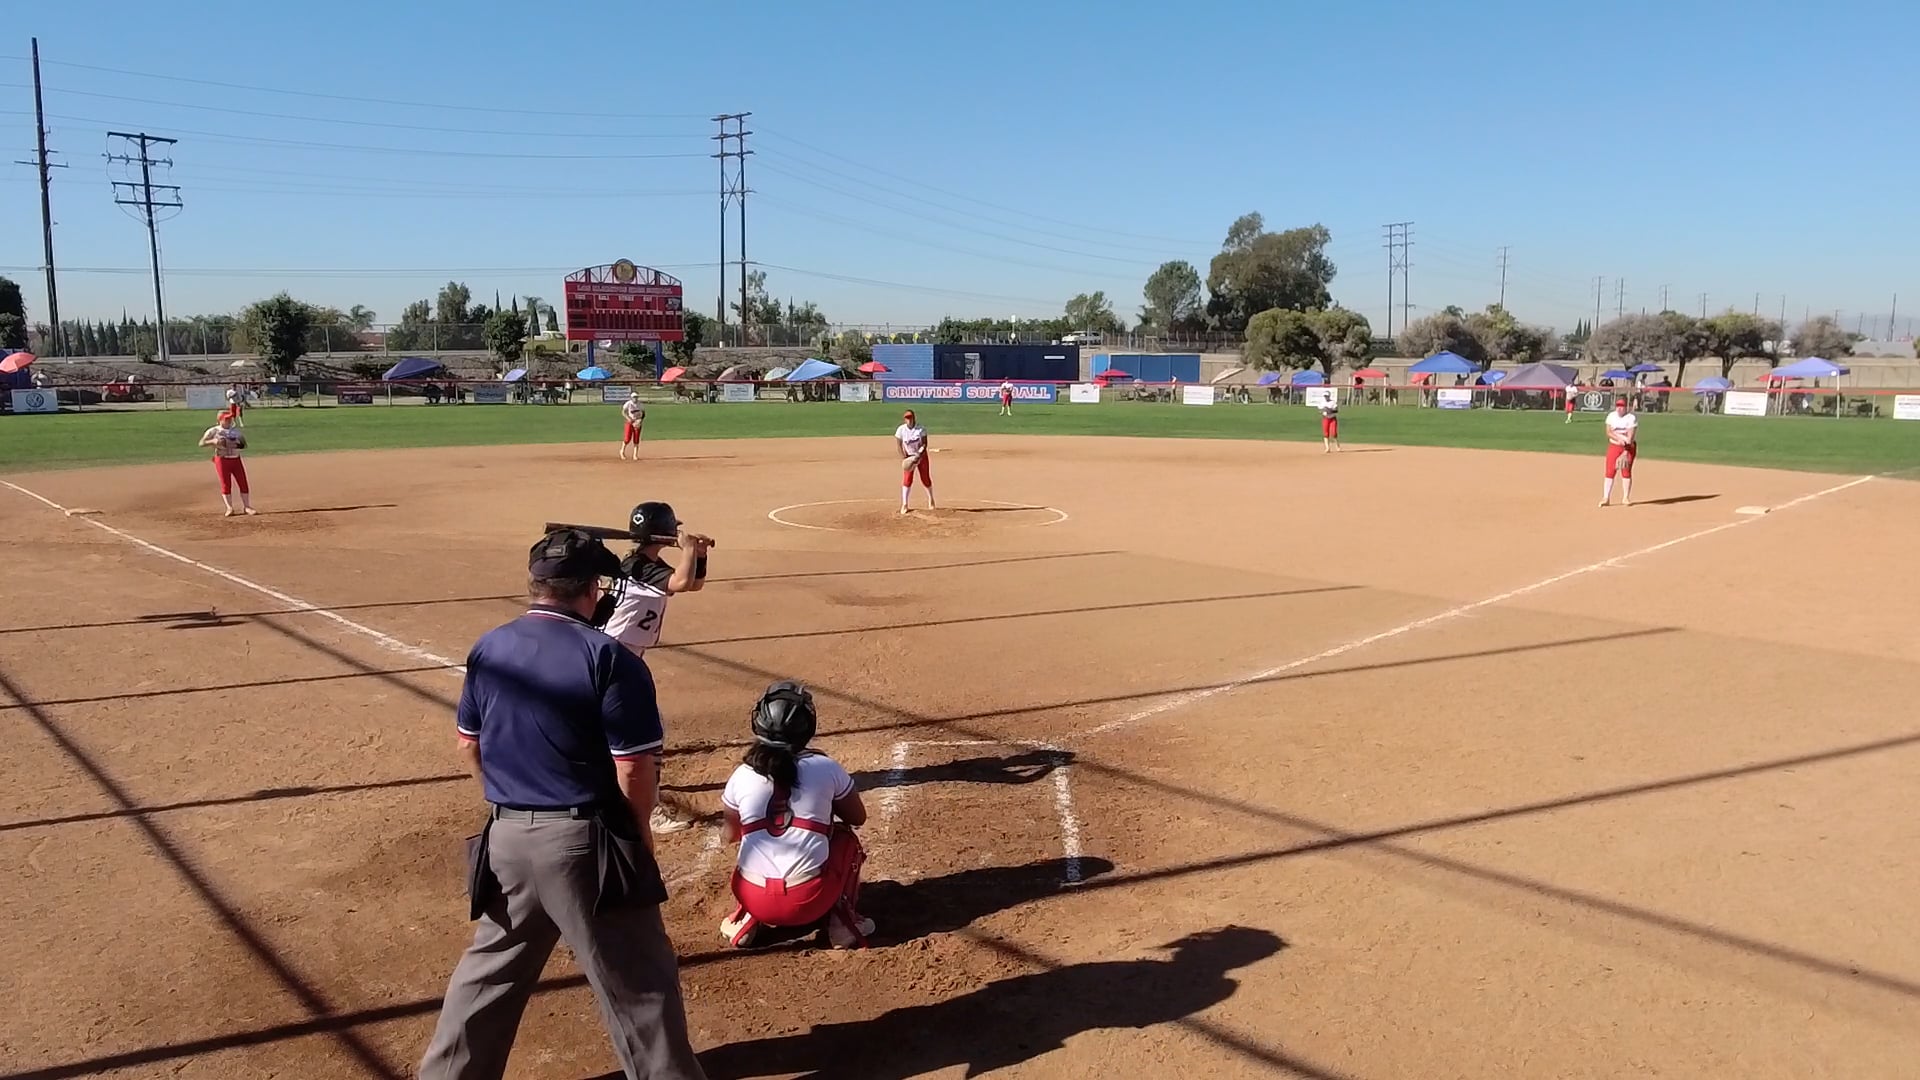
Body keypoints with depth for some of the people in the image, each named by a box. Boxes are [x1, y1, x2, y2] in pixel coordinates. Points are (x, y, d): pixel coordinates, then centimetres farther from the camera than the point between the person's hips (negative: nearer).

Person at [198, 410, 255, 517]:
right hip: (222, 460, -3)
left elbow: (244, 444, 11)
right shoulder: (214, 431, -2)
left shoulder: (236, 431, 9)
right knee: (226, 485, -2)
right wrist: (213, 441, -22)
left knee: (243, 483, 1)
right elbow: (201, 443, -4)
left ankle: (247, 507, 9)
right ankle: (229, 508, 3)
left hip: (236, 459, 4)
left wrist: (239, 444, -12)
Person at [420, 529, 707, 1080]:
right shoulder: (609, 658, -16)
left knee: (490, 968, 24)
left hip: (507, 837, 6)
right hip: (585, 840, -6)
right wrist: (640, 830, 0)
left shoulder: (489, 648, 3)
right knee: (637, 980, 6)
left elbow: (468, 744, 13)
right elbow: (634, 768, -16)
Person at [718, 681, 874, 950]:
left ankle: (745, 922, 15)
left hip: (755, 899, 2)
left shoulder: (741, 776, 2)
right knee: (845, 837, 26)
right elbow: (858, 818, 14)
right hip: (810, 900, -2)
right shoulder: (826, 768, -2)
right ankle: (842, 920, 12)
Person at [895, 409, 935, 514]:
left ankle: (931, 501, 28)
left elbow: (924, 444, -16)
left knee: (925, 479, 6)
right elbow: (899, 445, -9)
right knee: (907, 480, -9)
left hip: (921, 455, 0)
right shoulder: (901, 430, -13)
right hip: (908, 457, 0)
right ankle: (904, 505, -6)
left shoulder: (921, 429, -16)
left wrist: (918, 456, -28)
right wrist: (904, 458, -20)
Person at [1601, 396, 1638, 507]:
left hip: (1628, 447, -3)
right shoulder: (1611, 416, 1)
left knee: (1626, 471, -2)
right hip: (1613, 446, 3)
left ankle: (1625, 498, 7)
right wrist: (1619, 438, -24)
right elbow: (1608, 432, -4)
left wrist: (1625, 452, -27)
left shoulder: (1631, 418, -11)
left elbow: (1630, 436, -18)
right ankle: (1606, 498, -3)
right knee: (1609, 471, -4)